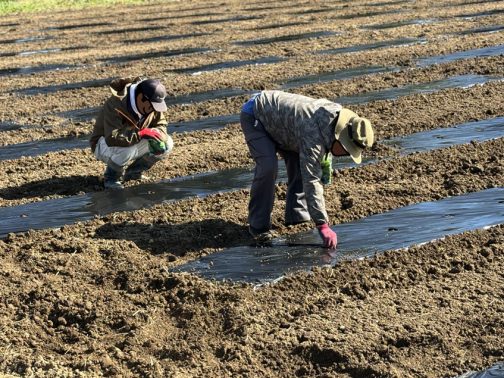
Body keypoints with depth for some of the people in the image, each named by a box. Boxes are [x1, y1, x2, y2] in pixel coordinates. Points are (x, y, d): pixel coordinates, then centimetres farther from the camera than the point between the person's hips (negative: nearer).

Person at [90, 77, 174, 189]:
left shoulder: (152, 104, -10)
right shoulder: (116, 104, -33)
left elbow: (161, 127, -4)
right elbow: (112, 138, -43)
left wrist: (153, 133, -29)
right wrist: (141, 133, -43)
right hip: (105, 145, -7)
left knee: (167, 143, -10)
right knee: (126, 150, -41)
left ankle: (132, 171, 7)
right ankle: (111, 177, -10)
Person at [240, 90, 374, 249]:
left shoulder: (337, 113, -12)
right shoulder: (313, 136, -38)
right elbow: (311, 182, -37)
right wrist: (323, 225, -35)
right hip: (254, 116, -9)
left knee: (299, 161, 0)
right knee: (268, 167, -23)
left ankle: (297, 215, 10)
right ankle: (258, 225, -11)